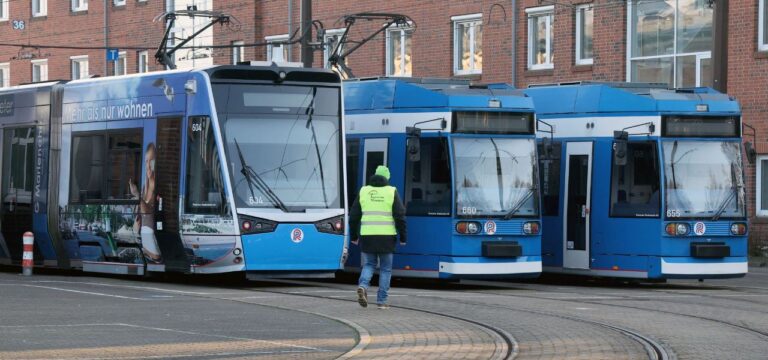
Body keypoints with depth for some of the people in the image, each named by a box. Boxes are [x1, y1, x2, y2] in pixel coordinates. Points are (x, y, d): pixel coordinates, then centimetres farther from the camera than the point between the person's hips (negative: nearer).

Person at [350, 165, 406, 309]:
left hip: (367, 236, 2)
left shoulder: (363, 191, 7)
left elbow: (353, 216, 9)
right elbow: (400, 216, -4)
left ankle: (363, 285, -14)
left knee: (368, 265, 14)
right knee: (385, 269, 9)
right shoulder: (392, 192, 0)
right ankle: (382, 301, 6)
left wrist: (353, 236, 18)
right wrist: (403, 237, 4)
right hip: (386, 236, -2)